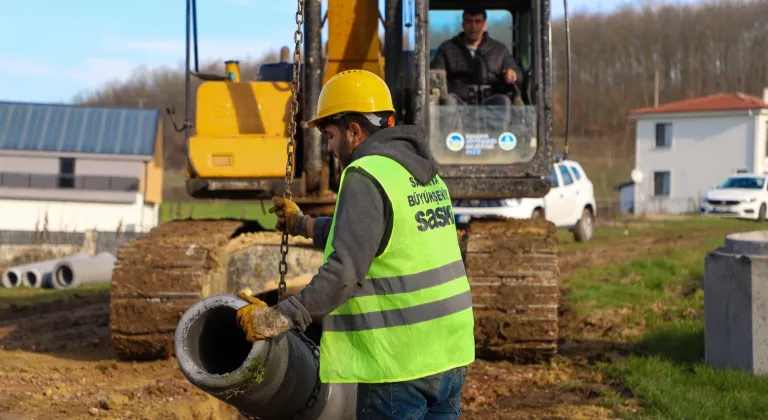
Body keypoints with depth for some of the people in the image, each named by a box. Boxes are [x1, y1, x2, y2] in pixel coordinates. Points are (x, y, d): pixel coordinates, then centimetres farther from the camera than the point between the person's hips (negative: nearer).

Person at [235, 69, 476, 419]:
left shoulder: (367, 176, -13)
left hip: (400, 361, -8)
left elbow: (345, 271, -21)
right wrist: (303, 225, 33)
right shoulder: (423, 171, 13)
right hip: (449, 352, 8)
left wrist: (279, 317, -17)